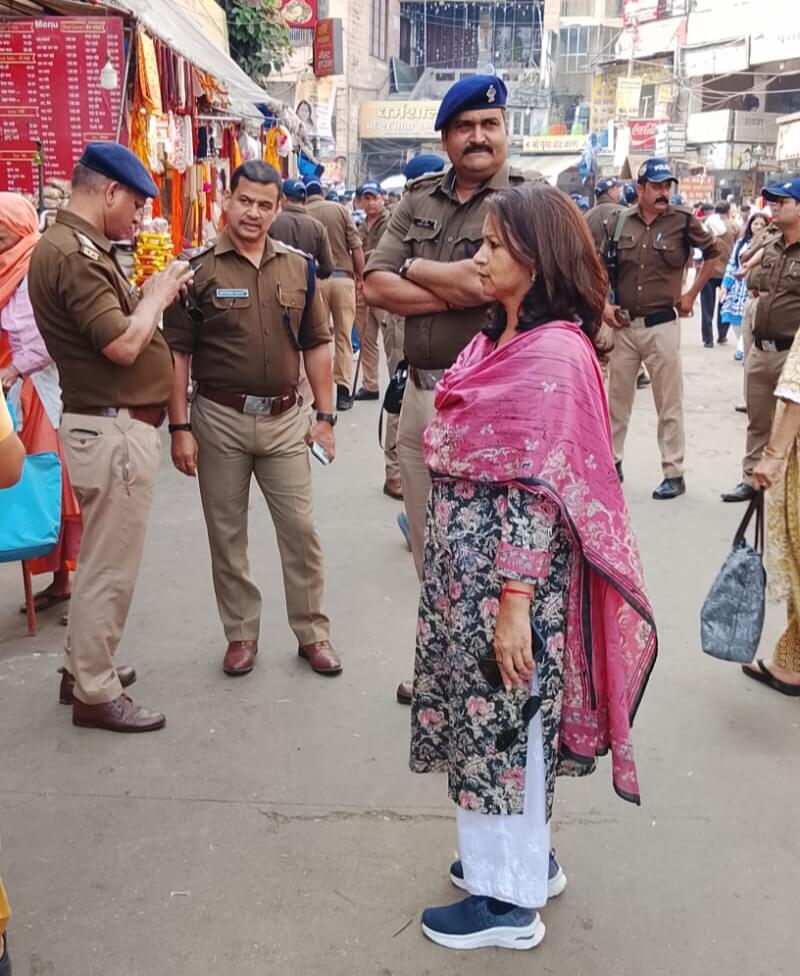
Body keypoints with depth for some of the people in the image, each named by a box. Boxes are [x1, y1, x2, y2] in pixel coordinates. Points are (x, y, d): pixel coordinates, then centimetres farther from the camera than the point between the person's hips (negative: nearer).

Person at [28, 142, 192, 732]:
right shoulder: (73, 253, -19)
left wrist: (150, 295, 5)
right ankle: (95, 694, 13)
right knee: (110, 568, 0)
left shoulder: (80, 246, 14)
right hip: (115, 430, -11)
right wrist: (157, 296, -9)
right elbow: (122, 344, -25)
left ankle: (83, 667, 34)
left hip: (114, 424, 11)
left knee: (102, 559, 20)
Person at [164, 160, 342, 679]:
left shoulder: (300, 267, 3)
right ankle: (241, 633, 26)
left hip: (285, 419, 2)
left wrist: (325, 416, 4)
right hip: (220, 419, -2)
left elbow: (317, 345, 8)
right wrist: (180, 428, -9)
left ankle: (313, 632, 22)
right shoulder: (197, 268, -6)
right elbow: (177, 353, -5)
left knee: (302, 530, 7)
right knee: (227, 535, 9)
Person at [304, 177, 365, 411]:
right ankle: (344, 390, 6)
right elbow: (356, 247, -2)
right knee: (344, 336, 7)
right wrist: (360, 276, 8)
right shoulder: (340, 209, 0)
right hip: (342, 277, 0)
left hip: (315, 279, 0)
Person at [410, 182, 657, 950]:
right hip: (470, 566, 9)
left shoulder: (553, 354, -19)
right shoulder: (499, 337, 10)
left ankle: (510, 900, 22)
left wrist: (516, 602, -21)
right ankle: (520, 858, 38)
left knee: (504, 722, 4)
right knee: (489, 717, 19)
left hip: (510, 574, -9)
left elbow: (538, 491, -21)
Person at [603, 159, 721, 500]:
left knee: (669, 404, 2)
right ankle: (611, 462, 26)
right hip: (623, 325, 3)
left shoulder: (683, 221, -3)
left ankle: (674, 474, 8)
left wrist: (692, 295, 7)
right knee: (617, 398, 12)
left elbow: (712, 253, 10)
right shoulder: (621, 222, 3)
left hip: (662, 325, -3)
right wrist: (604, 303, 2)